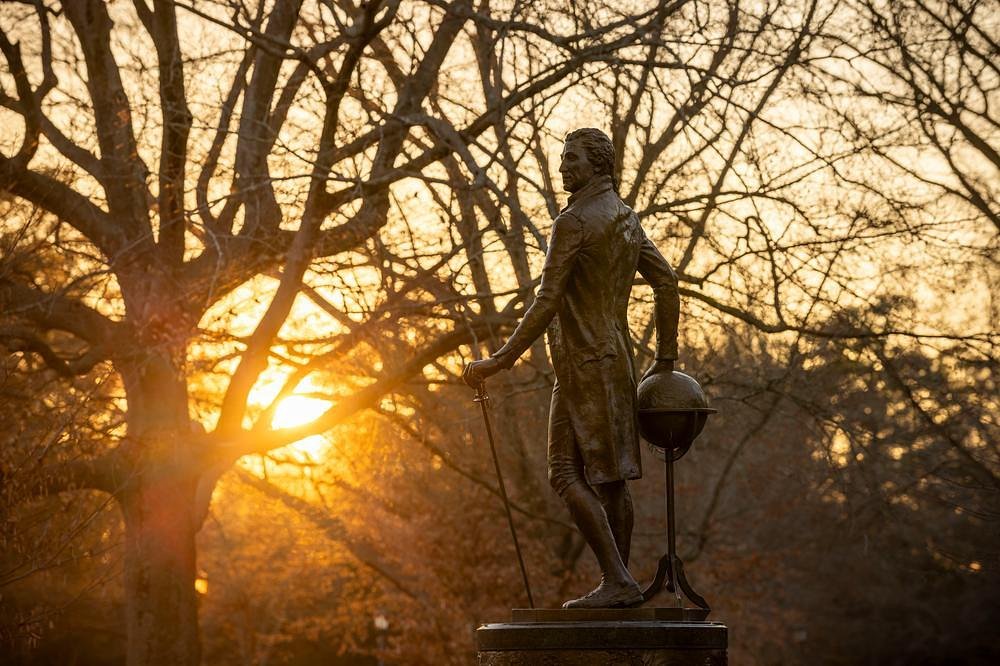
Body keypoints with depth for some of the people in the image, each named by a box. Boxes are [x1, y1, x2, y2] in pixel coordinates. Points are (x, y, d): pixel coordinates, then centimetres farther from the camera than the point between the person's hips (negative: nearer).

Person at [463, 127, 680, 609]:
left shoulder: (573, 222, -14)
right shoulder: (627, 219, 14)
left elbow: (547, 303, -18)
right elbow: (666, 283, 16)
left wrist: (500, 361, -15)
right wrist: (665, 359, 21)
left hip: (583, 365, -9)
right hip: (617, 359, 9)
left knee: (569, 476, -10)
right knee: (611, 478, 10)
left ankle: (616, 581, -14)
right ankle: (619, 586, 12)